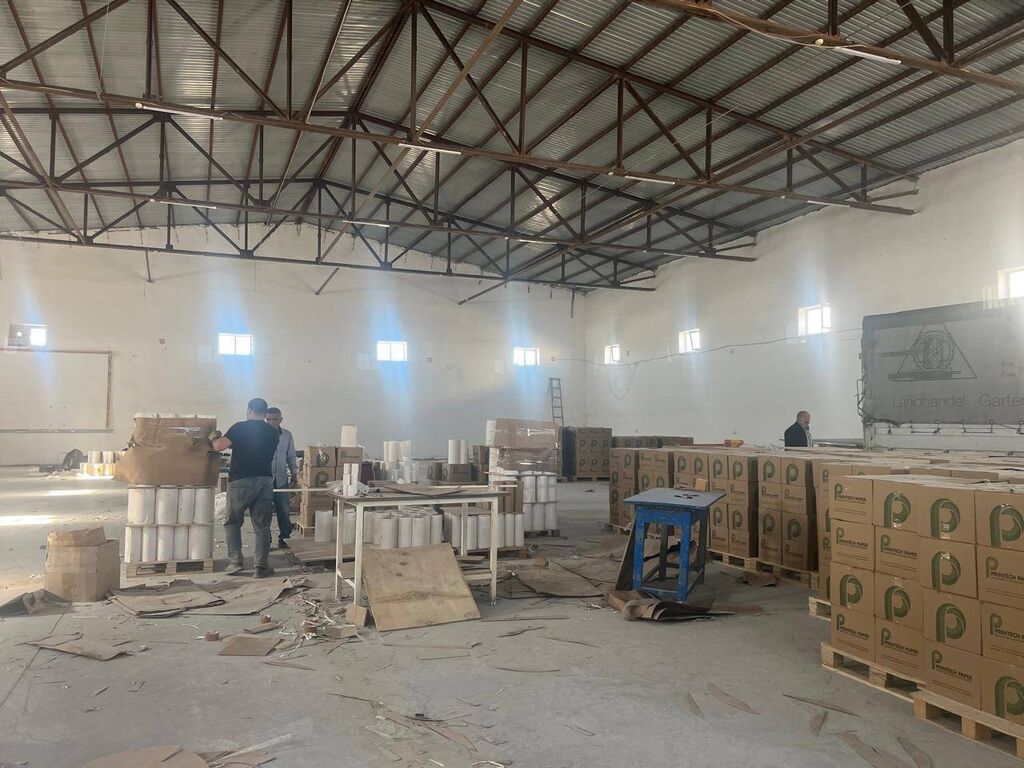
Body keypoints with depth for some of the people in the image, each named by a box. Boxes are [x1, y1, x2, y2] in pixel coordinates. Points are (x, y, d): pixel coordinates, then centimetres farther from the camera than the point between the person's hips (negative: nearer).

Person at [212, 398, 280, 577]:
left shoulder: (240, 427, -4)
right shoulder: (272, 432, 8)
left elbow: (218, 446, -9)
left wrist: (216, 439, 15)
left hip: (240, 481, -3)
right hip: (265, 480, 3)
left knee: (233, 522, 13)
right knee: (262, 526, 6)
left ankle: (235, 561, 6)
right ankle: (261, 566, 3)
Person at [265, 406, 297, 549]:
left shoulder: (287, 435, 6)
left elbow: (291, 457, 16)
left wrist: (294, 472, 7)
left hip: (281, 480, 3)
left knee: (284, 511, 5)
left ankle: (283, 537, 20)